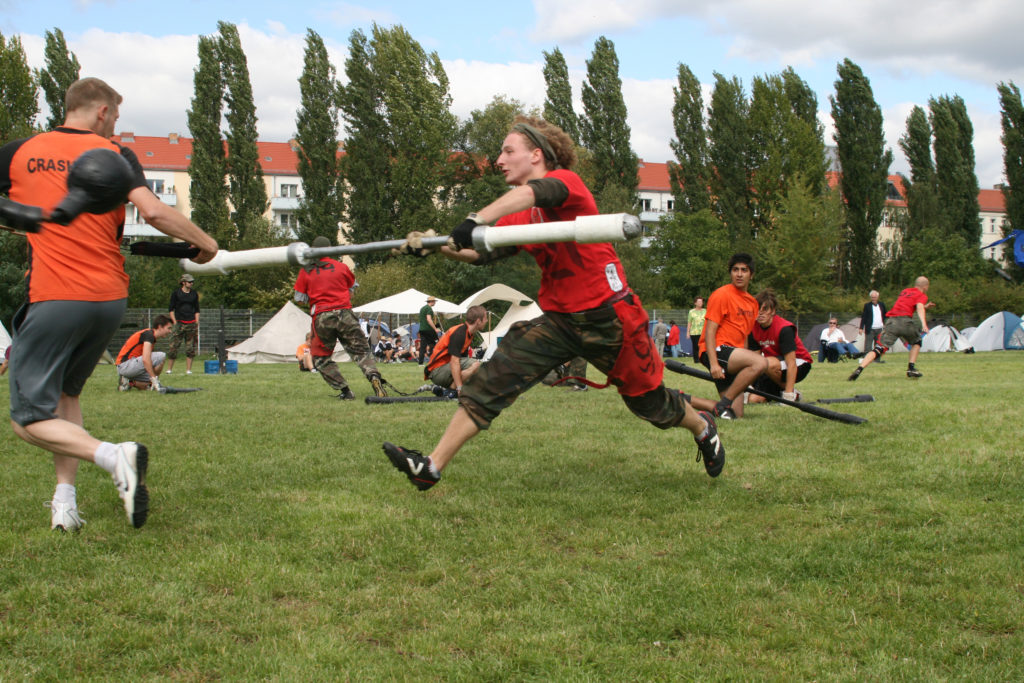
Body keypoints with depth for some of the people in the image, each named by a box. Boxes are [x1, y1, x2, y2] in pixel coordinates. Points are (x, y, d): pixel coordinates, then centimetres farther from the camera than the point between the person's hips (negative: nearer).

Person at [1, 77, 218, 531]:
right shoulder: (115, 155, 5)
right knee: (66, 393, 23)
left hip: (53, 299, -3)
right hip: (110, 298, 3)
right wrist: (205, 243, 3)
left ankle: (112, 455, -23)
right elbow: (152, 211, -9)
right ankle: (65, 500, 11)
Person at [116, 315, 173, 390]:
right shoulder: (149, 334, -13)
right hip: (125, 365, -10)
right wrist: (154, 379, -28)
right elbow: (145, 359, -27)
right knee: (161, 356, -19)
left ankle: (128, 381, 4)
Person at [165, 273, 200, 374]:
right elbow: (171, 309, 4)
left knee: (190, 348, 1)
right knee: (173, 347, -7)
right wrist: (174, 321, -5)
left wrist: (197, 323, 9)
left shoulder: (194, 294, 12)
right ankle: (169, 369, 0)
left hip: (191, 323, 3)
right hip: (179, 323, -3)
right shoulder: (176, 293, 3)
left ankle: (188, 370, 6)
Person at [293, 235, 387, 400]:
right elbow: (353, 286, 20)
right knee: (361, 350, 7)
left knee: (320, 358, 14)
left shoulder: (305, 271, 4)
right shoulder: (341, 267, 7)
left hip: (321, 318, -1)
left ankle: (344, 390, 2)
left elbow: (299, 298, 6)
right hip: (345, 314, 1)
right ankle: (374, 375, -22)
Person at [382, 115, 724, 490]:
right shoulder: (520, 218, 9)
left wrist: (477, 219, -49)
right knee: (494, 378, -10)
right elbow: (482, 252, -2)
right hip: (558, 319, 6)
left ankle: (703, 427, 43)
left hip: (607, 315, -6)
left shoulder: (565, 181, -12)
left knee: (647, 398, 10)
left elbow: (533, 192, -35)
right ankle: (432, 466, -12)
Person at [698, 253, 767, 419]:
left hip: (733, 356, 8)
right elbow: (710, 331, -12)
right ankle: (724, 404, -23)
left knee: (736, 415, 2)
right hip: (717, 350, -8)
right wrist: (714, 363, -23)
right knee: (760, 363, -32)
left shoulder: (752, 302, 17)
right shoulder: (722, 294, -7)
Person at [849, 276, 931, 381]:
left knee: (879, 348, -6)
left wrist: (925, 306, 51)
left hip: (891, 321, 4)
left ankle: (859, 369, -27)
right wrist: (924, 324, -22)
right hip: (905, 320, -4)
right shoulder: (922, 295, 13)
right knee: (916, 342, 25)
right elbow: (919, 308, -7)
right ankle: (911, 369, 12)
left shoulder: (905, 291, 31)